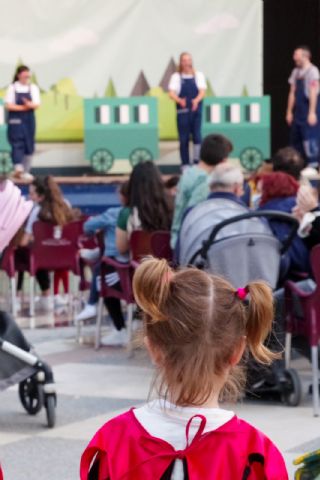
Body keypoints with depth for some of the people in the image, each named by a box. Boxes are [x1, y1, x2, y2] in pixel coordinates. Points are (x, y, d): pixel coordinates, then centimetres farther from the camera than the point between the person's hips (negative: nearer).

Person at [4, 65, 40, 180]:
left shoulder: (33, 88, 5)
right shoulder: (12, 88, -1)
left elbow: (36, 105, -4)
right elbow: (8, 105, -6)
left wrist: (29, 104, -26)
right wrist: (24, 107, -13)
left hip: (29, 120, 3)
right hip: (16, 120, -3)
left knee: (29, 145, 5)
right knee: (17, 143, -16)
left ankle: (25, 171, 12)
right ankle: (18, 167, -24)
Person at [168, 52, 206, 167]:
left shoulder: (198, 75, 6)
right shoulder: (176, 77, 3)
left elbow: (202, 91, -4)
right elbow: (171, 93, -9)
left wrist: (197, 100, -27)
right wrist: (179, 100, -30)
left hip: (196, 110, 0)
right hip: (182, 111, 0)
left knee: (197, 135, -11)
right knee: (184, 139, 1)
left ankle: (197, 162, -8)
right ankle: (185, 164, 7)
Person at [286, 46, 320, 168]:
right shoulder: (296, 72, 13)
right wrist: (289, 111, 14)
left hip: (309, 109, -8)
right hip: (298, 110, 8)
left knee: (310, 138, -10)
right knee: (295, 139, 9)